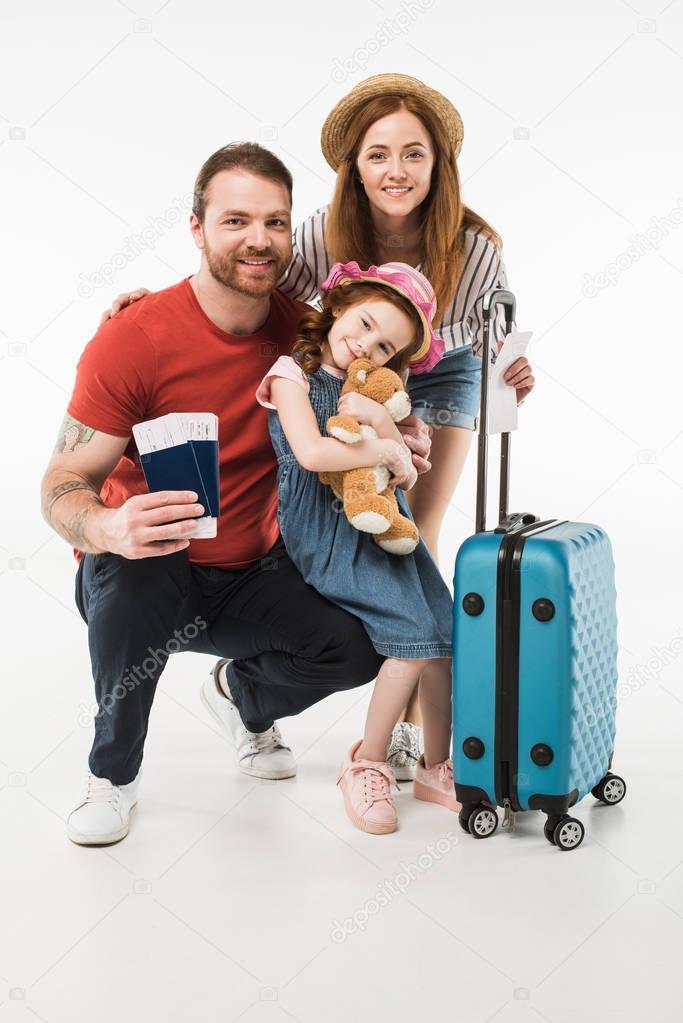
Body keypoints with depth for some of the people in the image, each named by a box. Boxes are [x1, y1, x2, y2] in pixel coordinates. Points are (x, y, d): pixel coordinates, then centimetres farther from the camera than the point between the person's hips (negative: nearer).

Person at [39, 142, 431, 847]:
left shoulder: (305, 330, -6)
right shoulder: (133, 339, -20)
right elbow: (63, 485, -20)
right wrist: (111, 530, -44)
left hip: (252, 577, 4)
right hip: (141, 577, -3)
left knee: (359, 646, -21)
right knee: (135, 573, -38)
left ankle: (241, 695, 18)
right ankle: (113, 773, -9)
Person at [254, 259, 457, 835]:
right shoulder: (293, 372, -4)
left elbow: (403, 469, 6)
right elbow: (312, 453, -21)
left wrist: (385, 424, -13)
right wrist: (385, 450, -11)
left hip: (383, 520, 6)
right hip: (327, 526, -6)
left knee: (442, 636, -6)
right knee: (413, 635, -19)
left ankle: (436, 767, 13)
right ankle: (367, 766, -2)